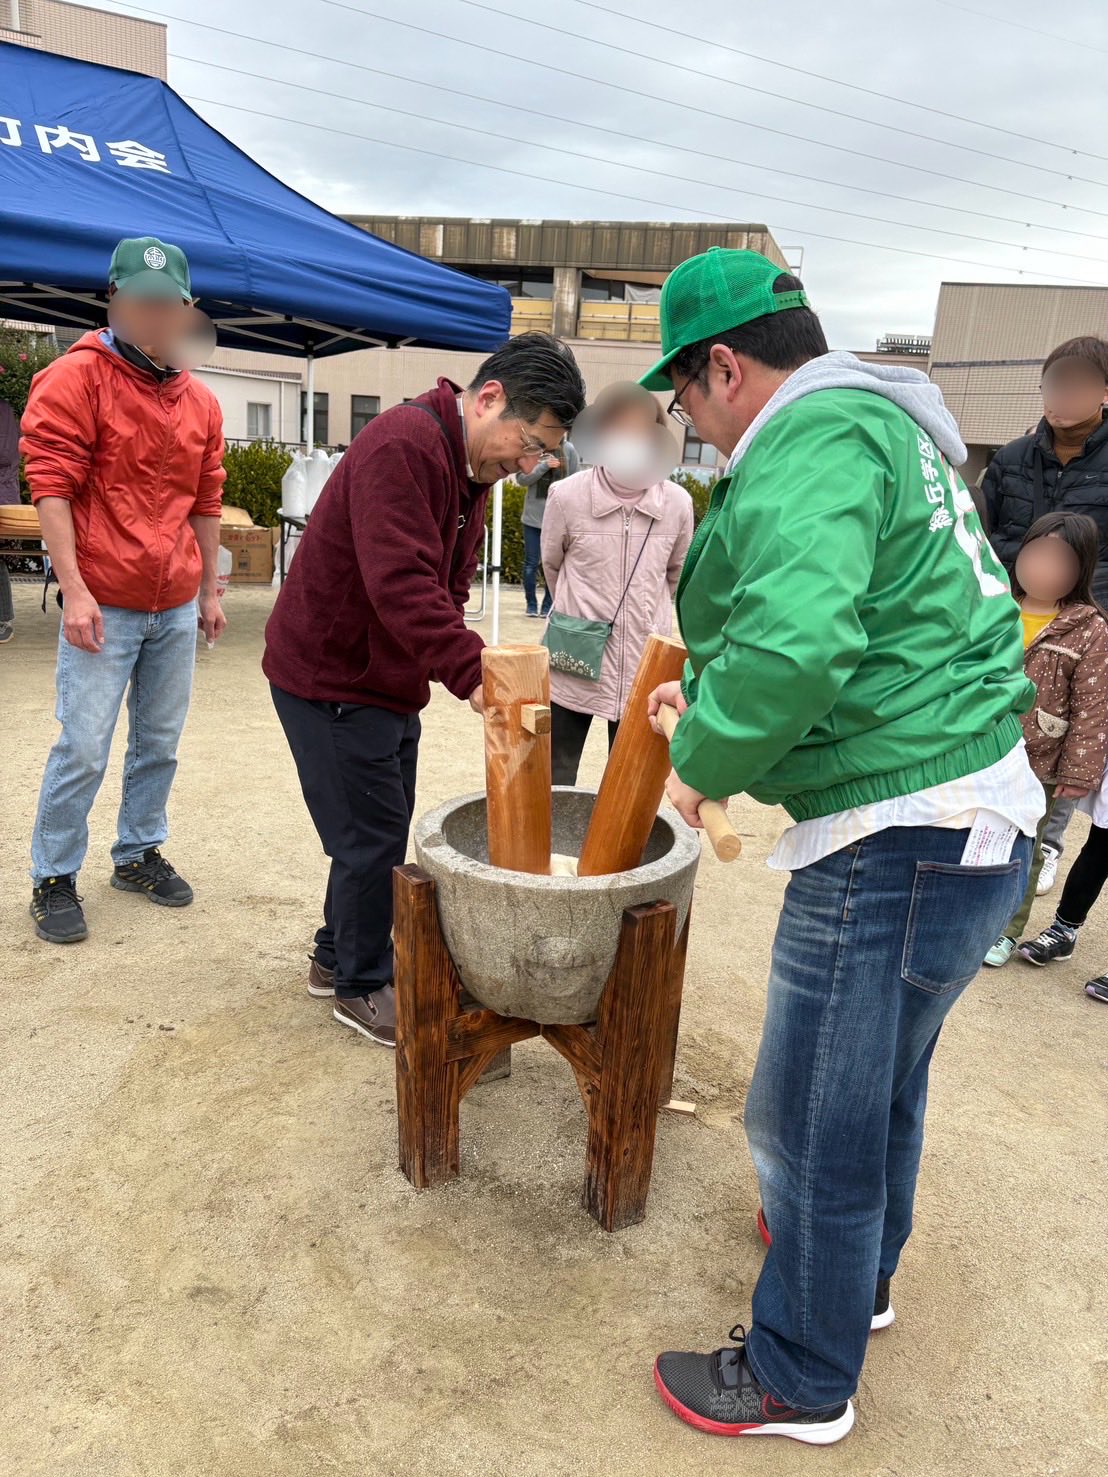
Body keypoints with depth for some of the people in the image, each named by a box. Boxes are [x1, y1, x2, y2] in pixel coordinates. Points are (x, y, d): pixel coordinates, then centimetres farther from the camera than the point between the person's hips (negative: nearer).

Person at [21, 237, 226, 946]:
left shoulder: (201, 402, 12)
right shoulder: (75, 379, -4)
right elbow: (52, 487, -10)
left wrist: (210, 590, 17)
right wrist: (74, 589, -17)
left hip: (176, 608, 5)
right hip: (104, 606, -5)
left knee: (159, 745, 12)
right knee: (84, 749, -4)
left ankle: (139, 853, 29)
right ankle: (54, 880, 12)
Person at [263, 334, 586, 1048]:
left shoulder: (472, 468, 10)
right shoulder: (403, 445, -23)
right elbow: (403, 583, -33)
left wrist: (474, 663, -3)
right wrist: (473, 672, -38)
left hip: (388, 679, 10)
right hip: (331, 677, -10)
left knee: (380, 831, 17)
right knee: (374, 839, -1)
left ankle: (337, 958, 36)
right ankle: (362, 987, 19)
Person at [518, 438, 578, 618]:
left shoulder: (568, 449, 0)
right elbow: (522, 478, -7)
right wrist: (544, 466, -20)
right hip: (534, 516, 0)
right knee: (531, 563, 5)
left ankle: (548, 606, 15)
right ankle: (531, 605, 18)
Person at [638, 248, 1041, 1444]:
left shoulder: (813, 442, -18)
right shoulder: (880, 427, 16)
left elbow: (794, 647, -34)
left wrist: (701, 761, -17)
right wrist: (713, 691, 20)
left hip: (897, 849, -11)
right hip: (968, 820, 11)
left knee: (809, 1124, 7)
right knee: (880, 1084, 28)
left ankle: (800, 1381, 31)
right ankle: (859, 1274, 52)